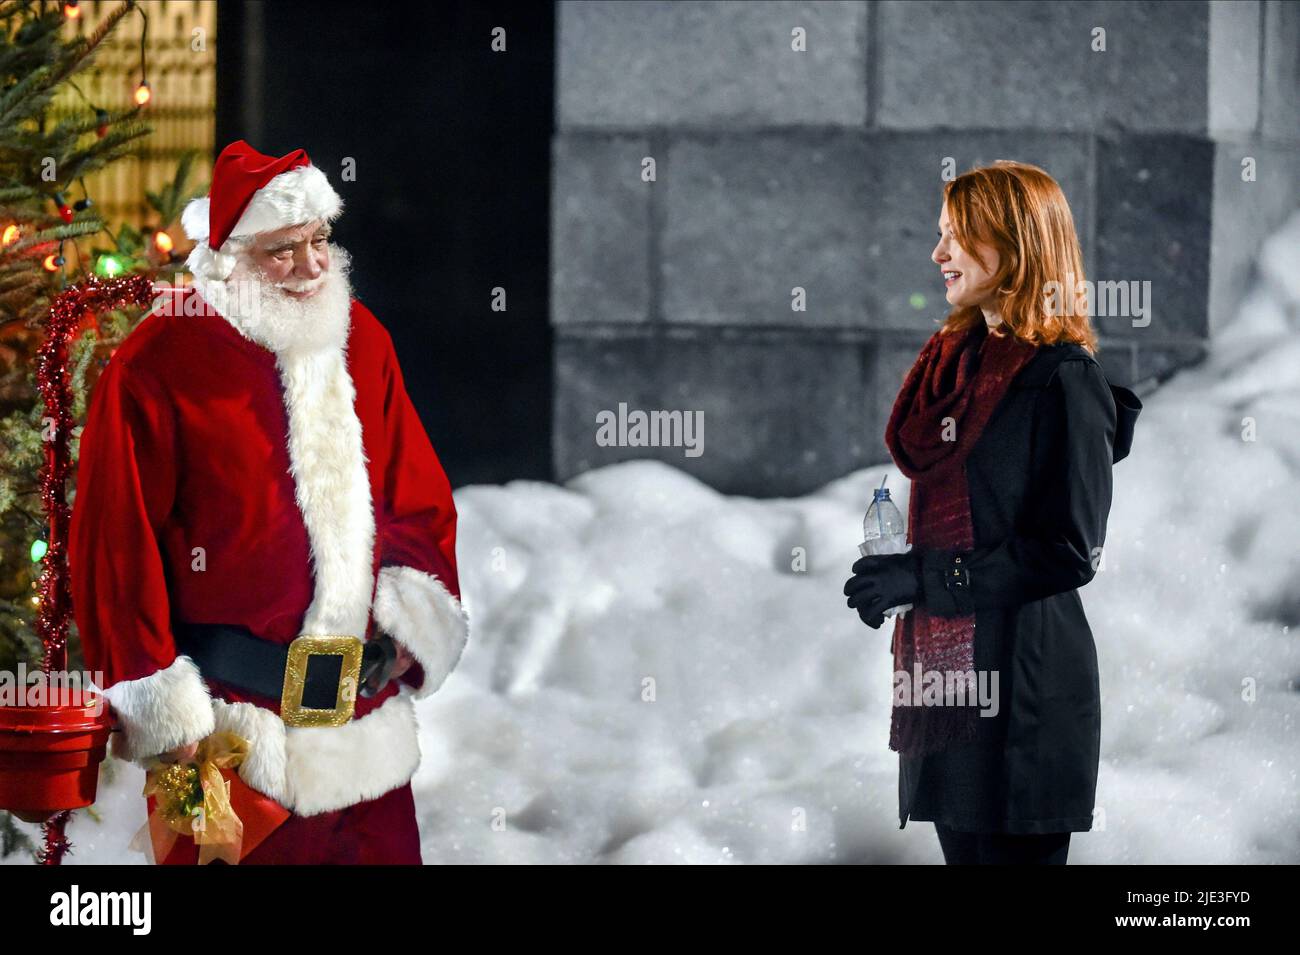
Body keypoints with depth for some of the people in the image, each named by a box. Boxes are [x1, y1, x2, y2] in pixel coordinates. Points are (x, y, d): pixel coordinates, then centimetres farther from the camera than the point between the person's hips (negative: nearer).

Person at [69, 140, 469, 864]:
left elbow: (419, 497, 16)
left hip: (365, 712, 5)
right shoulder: (158, 368, -9)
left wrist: (412, 617, 1)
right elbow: (119, 545, -9)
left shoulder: (361, 342, 9)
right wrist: (160, 707, -10)